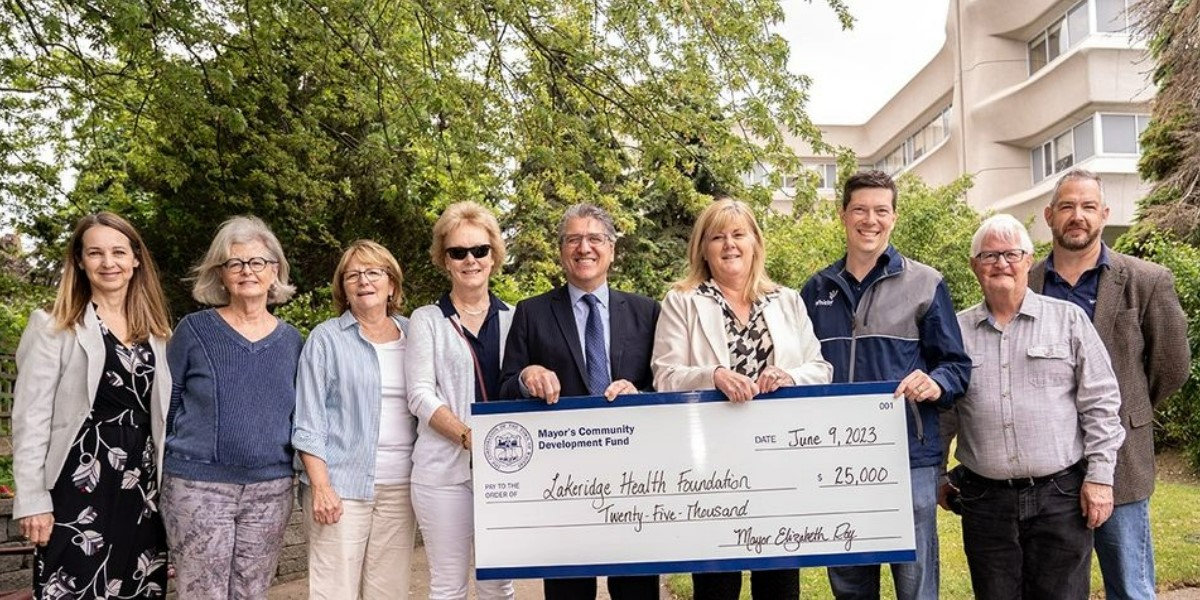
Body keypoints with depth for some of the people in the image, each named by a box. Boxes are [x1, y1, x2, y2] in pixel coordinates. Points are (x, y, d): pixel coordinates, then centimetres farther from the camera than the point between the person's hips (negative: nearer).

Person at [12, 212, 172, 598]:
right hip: (81, 482, -5)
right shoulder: (53, 328, -3)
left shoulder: (156, 330, 12)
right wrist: (33, 500, -12)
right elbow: (31, 419, -7)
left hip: (143, 483, 5)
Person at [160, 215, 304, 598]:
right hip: (198, 486, -3)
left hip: (271, 490, 3)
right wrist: (173, 465, 2)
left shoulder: (291, 340, 6)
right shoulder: (195, 330, -3)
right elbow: (165, 405, 2)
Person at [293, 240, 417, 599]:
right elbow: (308, 421, -3)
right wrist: (321, 486, -13)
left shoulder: (413, 336, 11)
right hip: (342, 484, -3)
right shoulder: (326, 338, 1)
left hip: (401, 485, 3)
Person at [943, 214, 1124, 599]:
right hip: (984, 500, 2)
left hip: (1062, 495, -1)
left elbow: (1100, 403, 1)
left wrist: (1100, 475, -4)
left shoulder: (1068, 319, 2)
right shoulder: (956, 331, 5)